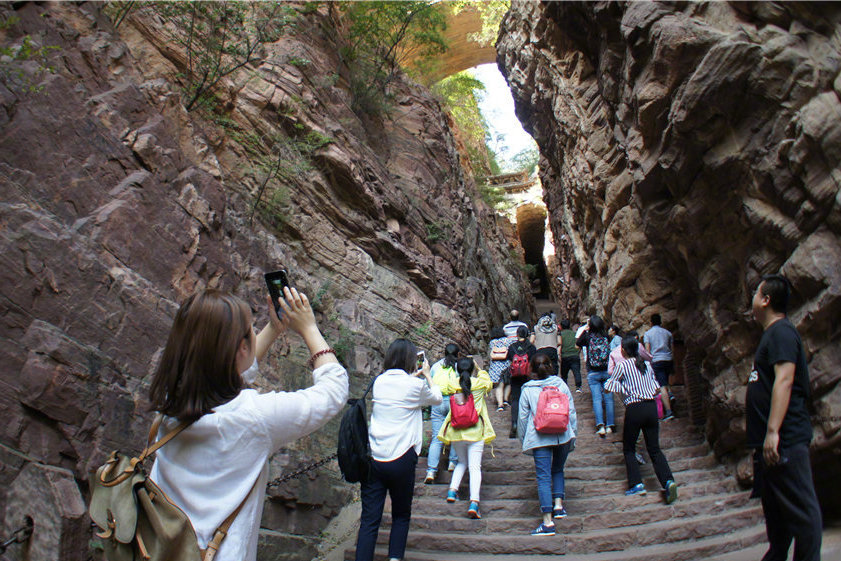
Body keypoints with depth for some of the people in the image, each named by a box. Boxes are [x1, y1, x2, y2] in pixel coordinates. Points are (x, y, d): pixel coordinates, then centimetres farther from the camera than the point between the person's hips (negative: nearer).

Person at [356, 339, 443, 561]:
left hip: (373, 458, 3)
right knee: (401, 516, 16)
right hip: (401, 458, -3)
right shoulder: (415, 385, -7)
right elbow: (437, 397, 14)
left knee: (369, 520, 4)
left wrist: (414, 375, 34)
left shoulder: (379, 382, 6)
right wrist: (427, 374, 27)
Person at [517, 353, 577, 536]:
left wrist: (523, 439, 17)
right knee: (558, 470, 24)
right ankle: (558, 504, 12)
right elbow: (571, 411, 10)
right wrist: (572, 434, 19)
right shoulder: (561, 384, 7)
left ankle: (548, 521, -7)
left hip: (539, 437, -3)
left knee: (543, 476, -3)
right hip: (563, 435, 3)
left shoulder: (528, 389, 2)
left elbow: (523, 417, 6)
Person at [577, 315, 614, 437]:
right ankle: (610, 426, 10)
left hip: (593, 373, -2)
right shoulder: (606, 337, -2)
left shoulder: (588, 337, -8)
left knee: (597, 399, -3)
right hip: (607, 371, 2)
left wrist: (585, 330, 14)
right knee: (608, 398, 7)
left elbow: (578, 343, 12)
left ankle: (600, 425, -15)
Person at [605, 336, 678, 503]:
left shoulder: (623, 365, -4)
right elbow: (656, 387, 15)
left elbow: (608, 386, 0)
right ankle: (668, 481, -11)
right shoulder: (647, 364, 11)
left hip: (634, 409, -4)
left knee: (628, 449, 12)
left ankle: (637, 483, 1)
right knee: (654, 449, 9)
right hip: (651, 407, 5)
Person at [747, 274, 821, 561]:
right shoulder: (772, 334, 19)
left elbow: (784, 379, -24)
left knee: (800, 508, -5)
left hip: (785, 440, -11)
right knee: (773, 505, 19)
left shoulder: (781, 332, -13)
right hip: (769, 440, 11)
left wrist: (773, 431, -29)